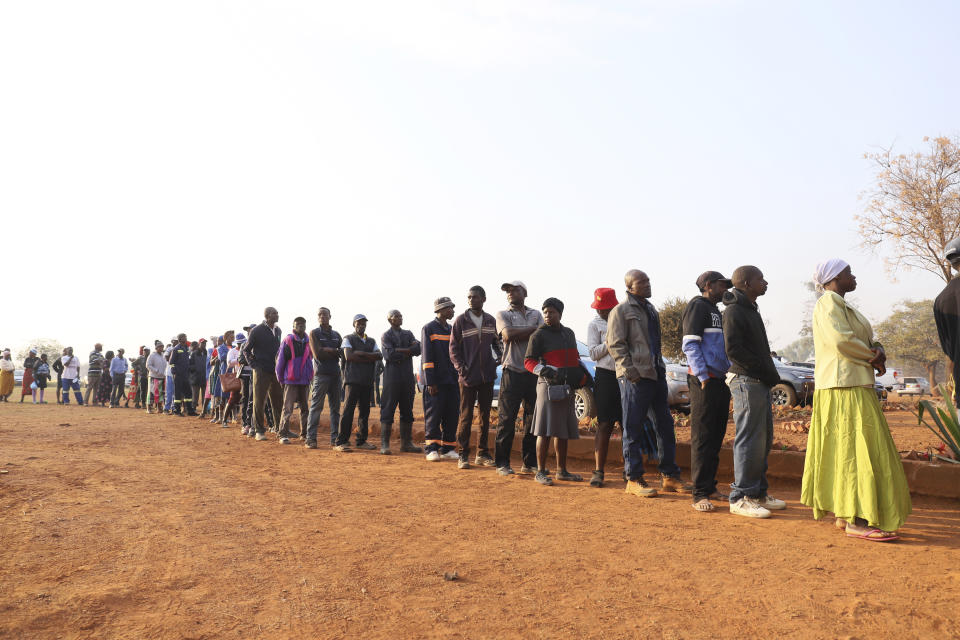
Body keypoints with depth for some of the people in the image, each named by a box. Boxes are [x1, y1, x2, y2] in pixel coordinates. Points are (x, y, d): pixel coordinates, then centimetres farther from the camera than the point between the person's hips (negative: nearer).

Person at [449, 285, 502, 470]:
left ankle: (482, 453, 19)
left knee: (485, 416, 9)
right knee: (466, 416, 0)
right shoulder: (460, 320, -2)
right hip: (468, 377, -4)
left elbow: (496, 342, 21)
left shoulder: (491, 321, 9)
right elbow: (453, 348, -3)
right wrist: (461, 369, -14)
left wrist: (500, 356, 0)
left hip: (487, 376, 4)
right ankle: (463, 455, 7)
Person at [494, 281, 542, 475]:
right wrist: (533, 329, -4)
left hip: (534, 372, 3)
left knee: (534, 418, 5)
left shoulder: (536, 314, 16)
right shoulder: (503, 315, 9)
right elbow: (508, 335, -11)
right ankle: (502, 463, 5)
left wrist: (518, 335, -11)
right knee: (507, 419, -3)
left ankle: (529, 462, 14)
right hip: (512, 372, -3)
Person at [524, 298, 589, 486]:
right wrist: (543, 370, -24)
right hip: (549, 386, -7)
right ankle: (540, 472, 0)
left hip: (568, 388, 7)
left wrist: (582, 376, 11)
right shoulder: (539, 335, -3)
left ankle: (562, 471, 21)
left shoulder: (569, 333, 17)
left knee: (563, 431, 12)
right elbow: (528, 360, -7)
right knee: (545, 430, -7)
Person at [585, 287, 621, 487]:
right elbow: (593, 354, -2)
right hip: (606, 376, -2)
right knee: (605, 425, -3)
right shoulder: (594, 324, 4)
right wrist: (609, 342, -15)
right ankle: (598, 471, 3)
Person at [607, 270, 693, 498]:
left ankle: (669, 476, 20)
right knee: (633, 429, -2)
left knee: (665, 424, 11)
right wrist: (630, 372, -17)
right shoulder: (621, 311, -5)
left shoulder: (651, 309, 20)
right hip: (635, 377, -8)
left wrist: (661, 367, 19)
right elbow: (615, 345, -11)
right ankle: (634, 479, 5)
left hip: (656, 374, 9)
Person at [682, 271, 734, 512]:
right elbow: (690, 345, -13)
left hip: (720, 381, 9)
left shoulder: (716, 311, 24)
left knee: (716, 437, 12)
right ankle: (700, 494, -5)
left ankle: (710, 487, 20)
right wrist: (703, 377, -18)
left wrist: (729, 374, 16)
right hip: (704, 381, -9)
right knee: (702, 438, -8)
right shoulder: (697, 306, -5)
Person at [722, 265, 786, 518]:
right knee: (750, 440, -8)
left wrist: (769, 372, 10)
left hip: (761, 383, 10)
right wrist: (765, 370, -14)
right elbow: (734, 349, -19)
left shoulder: (751, 310, 20)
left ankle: (758, 493, 21)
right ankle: (741, 497, -1)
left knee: (764, 439, 12)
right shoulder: (734, 311, -11)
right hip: (746, 381, -10)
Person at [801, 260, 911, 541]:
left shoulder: (842, 306, 23)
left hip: (856, 385, 10)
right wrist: (873, 358, -10)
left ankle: (845, 514, 17)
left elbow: (866, 338, 19)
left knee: (846, 449, 11)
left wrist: (876, 350, -4)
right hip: (845, 386, -10)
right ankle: (857, 520, -9)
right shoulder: (828, 303, -10)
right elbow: (842, 339, -24)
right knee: (857, 448, -11)